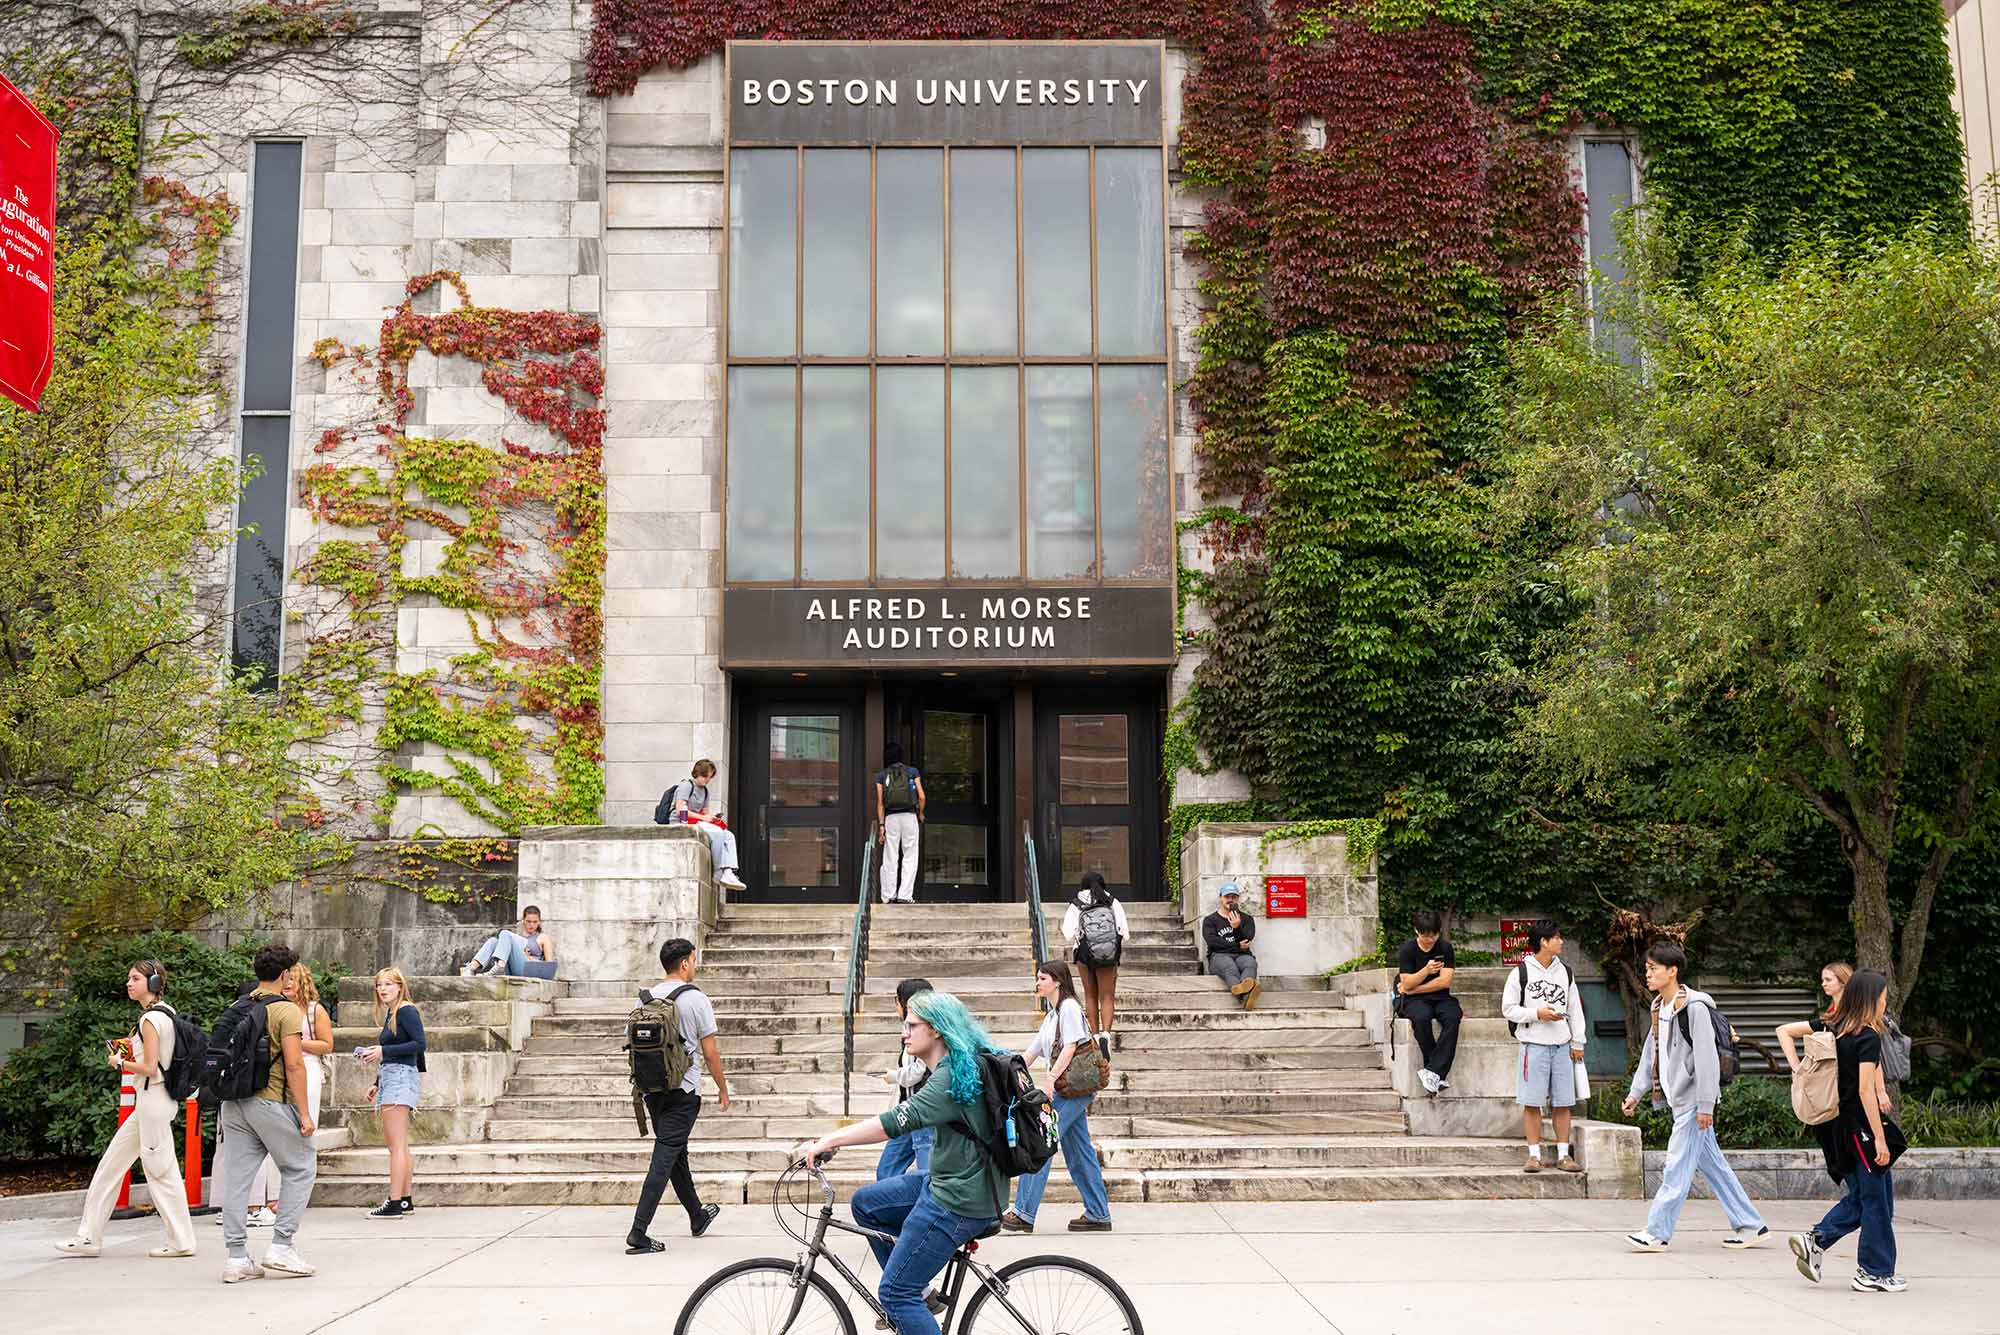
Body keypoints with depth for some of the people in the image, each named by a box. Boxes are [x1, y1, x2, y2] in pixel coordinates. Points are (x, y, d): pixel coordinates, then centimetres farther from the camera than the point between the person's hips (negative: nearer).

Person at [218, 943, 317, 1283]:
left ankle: (237, 1258, 8)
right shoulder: (286, 1011, -10)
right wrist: (304, 1114, -12)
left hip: (234, 1103, 7)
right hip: (272, 1102, -6)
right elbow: (294, 1065, -15)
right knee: (300, 1168, 8)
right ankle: (282, 1248, 3)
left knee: (237, 1177, 7)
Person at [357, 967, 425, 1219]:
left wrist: (382, 1051, -21)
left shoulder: (406, 1010, -9)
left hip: (402, 1077, -10)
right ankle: (405, 1200, 19)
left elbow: (419, 1044, -19)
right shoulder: (390, 1013, 18)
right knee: (393, 1142, 13)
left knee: (397, 1144, -10)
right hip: (390, 1078, 10)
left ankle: (394, 1204, -10)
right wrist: (377, 1083, 22)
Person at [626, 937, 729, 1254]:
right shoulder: (695, 999, -10)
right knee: (665, 1157, -7)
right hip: (683, 1091, -7)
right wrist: (723, 1089, 5)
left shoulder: (644, 999, 7)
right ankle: (638, 1233, -14)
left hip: (652, 1088, 7)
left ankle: (698, 1216, 36)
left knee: (676, 1153, 20)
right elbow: (710, 1053, -7)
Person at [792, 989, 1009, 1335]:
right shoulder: (956, 1069, 12)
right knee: (865, 1203, 15)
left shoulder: (951, 1078, -20)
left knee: (895, 1294, -4)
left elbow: (895, 1122, -29)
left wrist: (827, 1141, -27)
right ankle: (917, 1295, 19)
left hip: (957, 1203, -10)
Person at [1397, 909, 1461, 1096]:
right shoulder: (1407, 950, -2)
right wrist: (1426, 970, -25)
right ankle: (1439, 1075, -28)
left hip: (1439, 997, 2)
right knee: (1422, 1017, -37)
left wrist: (1412, 988, -7)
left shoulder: (1445, 948, 3)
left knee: (1453, 1017, -33)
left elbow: (1444, 982, -5)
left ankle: (1432, 1071, -35)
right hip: (1412, 1000, -2)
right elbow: (1407, 984, -8)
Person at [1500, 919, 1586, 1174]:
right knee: (1532, 1103, -2)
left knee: (1562, 1102, 5)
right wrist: (1537, 1013, -14)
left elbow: (1575, 1009, 14)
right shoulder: (1521, 973, -3)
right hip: (1534, 1045, -4)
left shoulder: (1565, 972, 10)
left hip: (1561, 1045, 4)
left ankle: (1564, 1155, 12)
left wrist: (1577, 1042, 9)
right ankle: (1534, 1155, 5)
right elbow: (1508, 1008, -2)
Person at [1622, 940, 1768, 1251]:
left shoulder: (1695, 1008, -15)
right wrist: (1635, 1093, 16)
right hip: (1679, 1099, 9)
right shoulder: (1660, 1008, 13)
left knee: (1677, 1167, -7)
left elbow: (1707, 1058, -19)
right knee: (1712, 1165, 13)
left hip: (1693, 1100, -9)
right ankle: (1751, 1226, 21)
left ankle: (1657, 1233, -5)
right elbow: (1651, 1054, 19)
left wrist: (1705, 1105, -20)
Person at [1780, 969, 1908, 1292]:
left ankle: (1814, 1240, 4)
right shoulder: (1868, 1037, -16)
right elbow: (1865, 1090, -20)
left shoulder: (1831, 1026, 6)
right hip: (1861, 1127, -8)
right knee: (1876, 1200, 5)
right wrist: (1880, 1139, -18)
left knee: (1859, 1196, 18)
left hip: (1837, 1128, 8)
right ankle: (1875, 1273, 11)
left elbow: (1784, 1031, 13)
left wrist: (1797, 1068, 8)